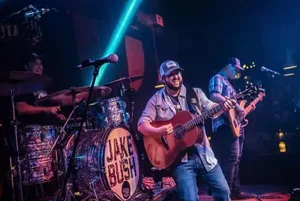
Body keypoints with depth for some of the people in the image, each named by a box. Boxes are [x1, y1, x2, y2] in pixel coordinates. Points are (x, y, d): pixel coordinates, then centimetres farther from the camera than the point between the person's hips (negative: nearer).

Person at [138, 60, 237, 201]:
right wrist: (158, 131, -23)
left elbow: (211, 108, -3)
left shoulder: (195, 93, 7)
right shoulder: (156, 100, 0)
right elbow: (142, 125, -4)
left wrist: (224, 106, -24)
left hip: (203, 153, 3)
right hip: (180, 158, -3)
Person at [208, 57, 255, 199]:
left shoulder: (227, 83, 27)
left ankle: (235, 191, 19)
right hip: (225, 125, -11)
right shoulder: (217, 78, -3)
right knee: (231, 158, -15)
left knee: (236, 159, 12)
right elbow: (214, 96, -22)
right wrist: (235, 105, -23)